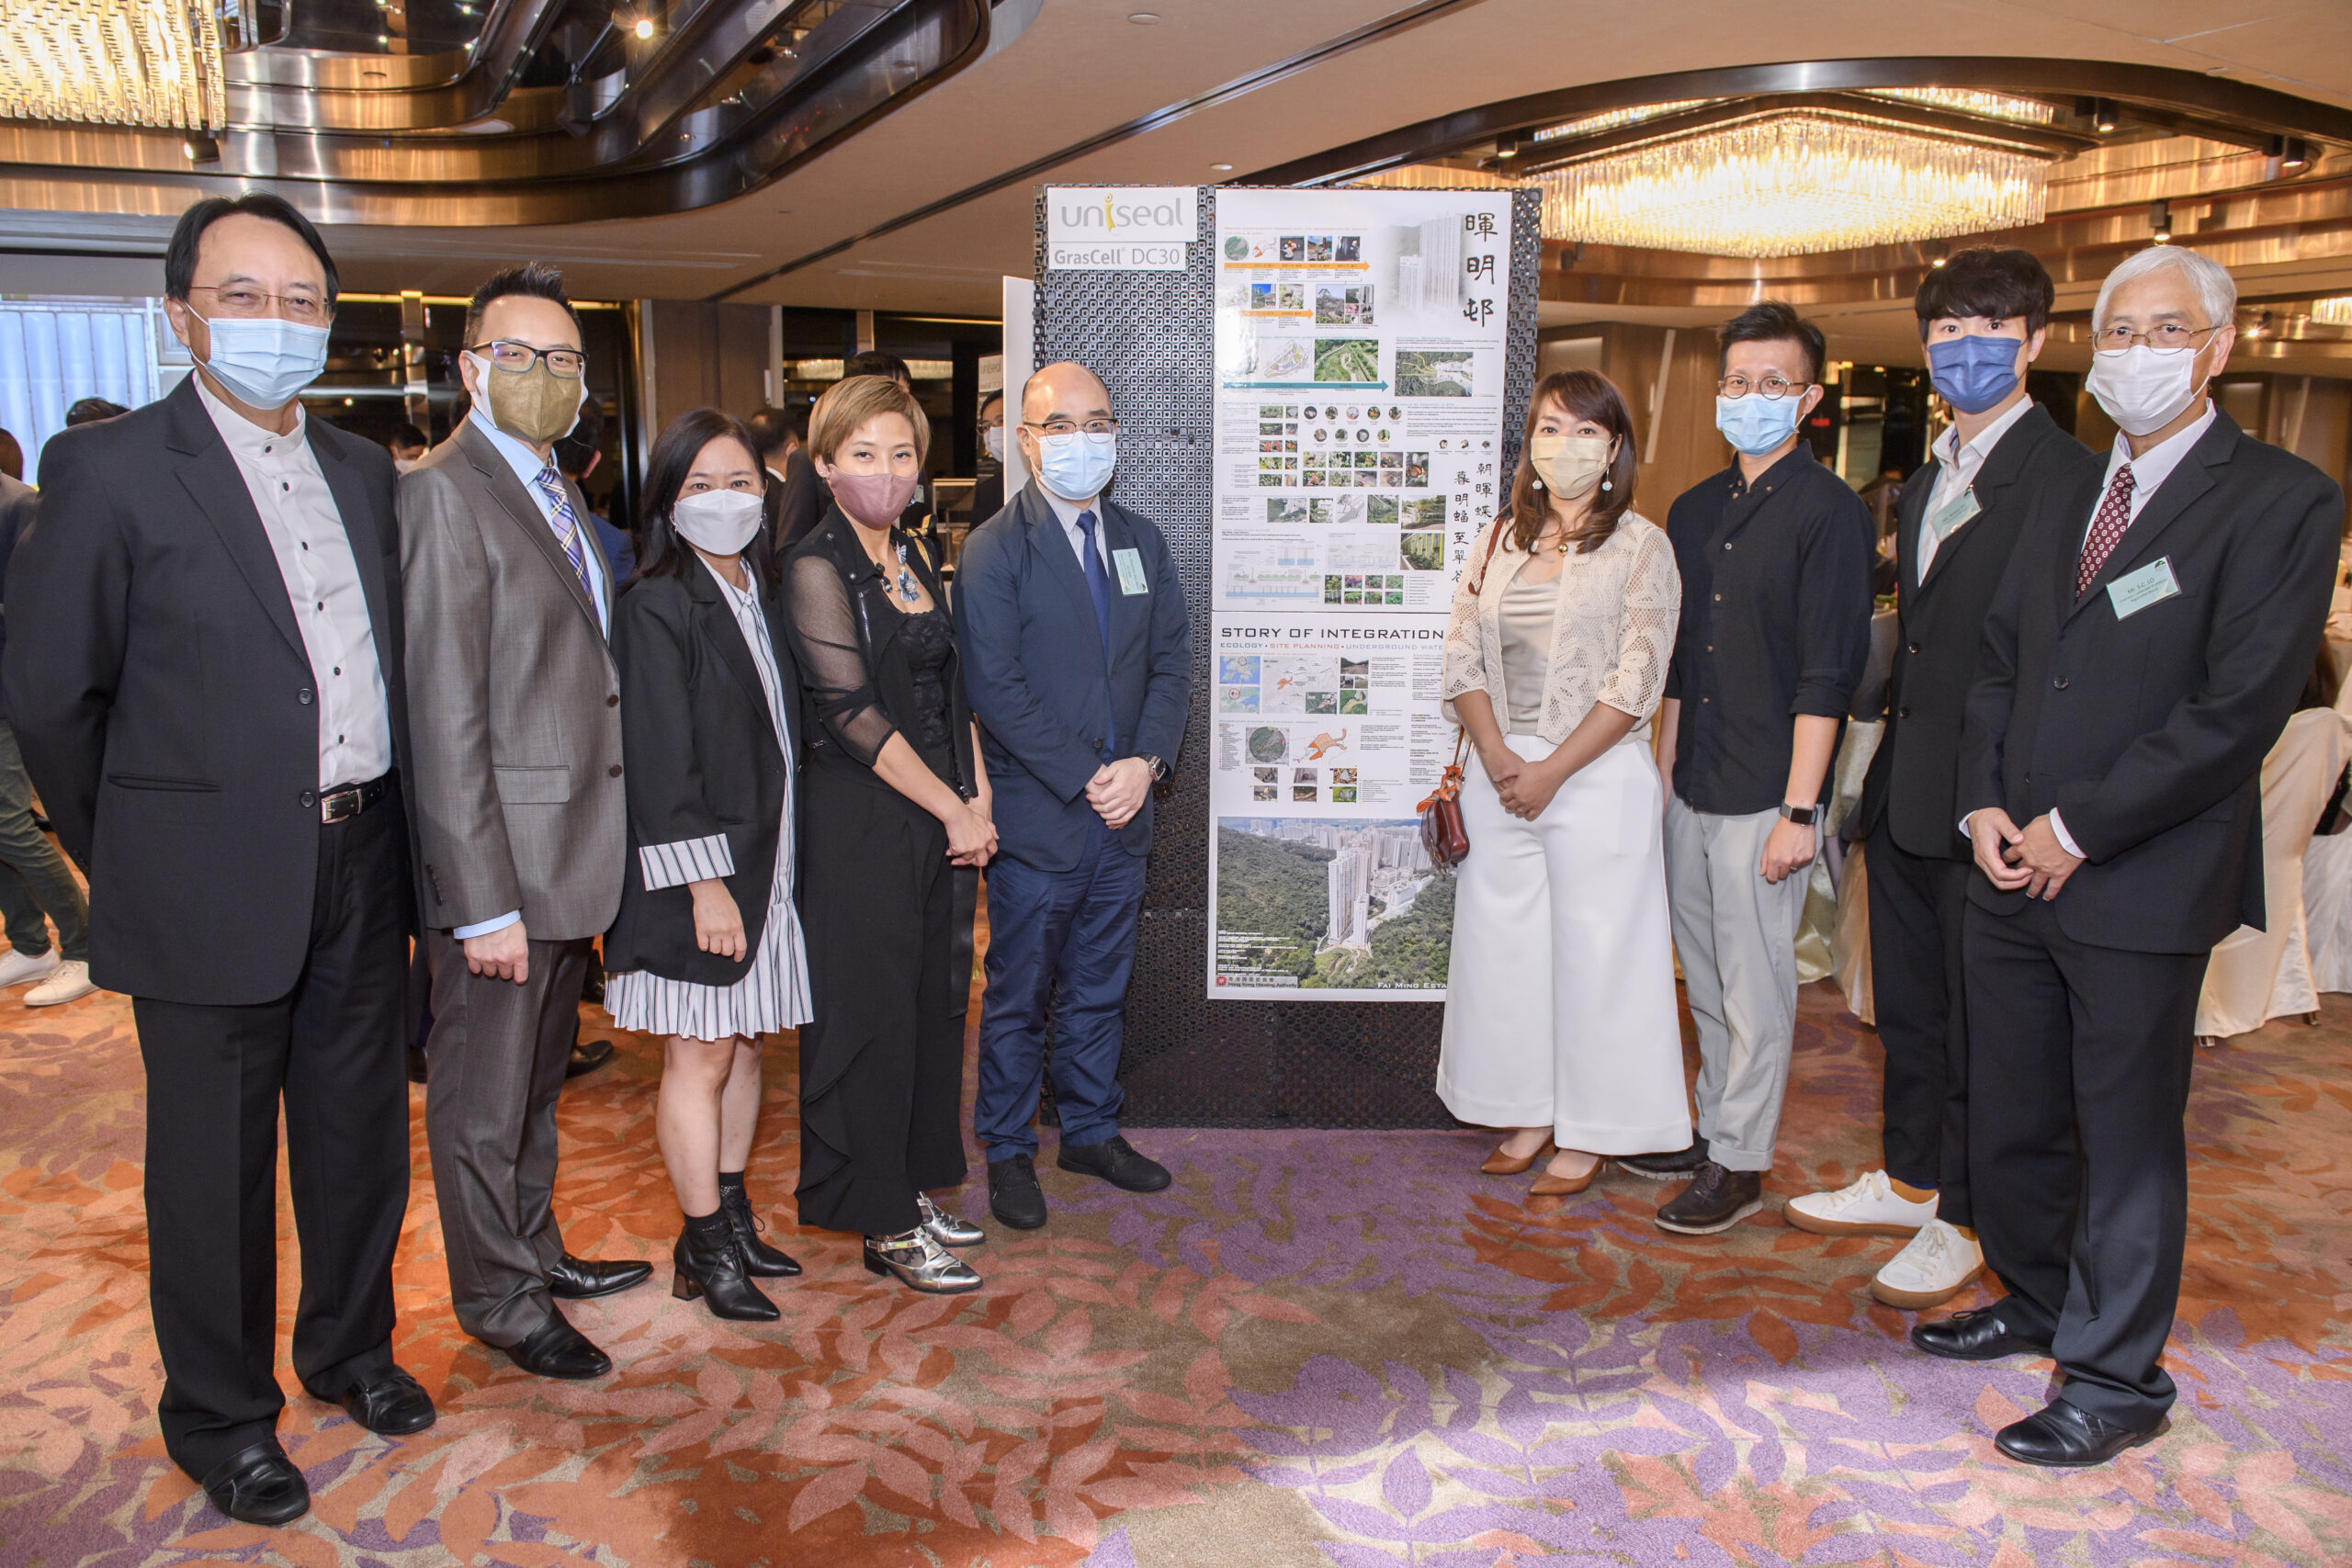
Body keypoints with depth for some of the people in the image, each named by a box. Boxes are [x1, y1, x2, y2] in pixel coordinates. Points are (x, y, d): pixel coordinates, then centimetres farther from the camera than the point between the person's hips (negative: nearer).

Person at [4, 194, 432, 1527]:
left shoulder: (365, 469, 9)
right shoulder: (110, 469, -8)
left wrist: (390, 831, 12)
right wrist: (131, 855, 3)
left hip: (361, 869, 5)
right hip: (214, 889, -5)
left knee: (362, 1136, 18)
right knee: (216, 1164, 9)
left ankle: (351, 1348, 40)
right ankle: (222, 1418, 29)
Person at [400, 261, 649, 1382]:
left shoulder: (556, 492, 14)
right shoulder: (443, 493, -15)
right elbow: (445, 722, -20)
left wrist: (602, 861, 11)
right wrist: (484, 903, -21)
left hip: (571, 856, 9)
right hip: (499, 862, -9)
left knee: (537, 1081, 23)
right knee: (483, 1100, 9)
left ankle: (536, 1253, 40)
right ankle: (501, 1300, 25)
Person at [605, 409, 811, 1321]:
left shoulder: (762, 596, 11)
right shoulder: (657, 606, -11)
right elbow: (660, 761, -16)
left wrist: (766, 863, 9)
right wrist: (704, 883, -19)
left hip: (766, 861, 7)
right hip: (700, 873, -7)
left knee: (746, 1042, 14)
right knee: (700, 1058, 2)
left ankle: (732, 1217, 27)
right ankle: (705, 1245, 13)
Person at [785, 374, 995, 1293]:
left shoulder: (915, 561, 13)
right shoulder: (816, 569, -11)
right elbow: (854, 713, -16)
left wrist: (980, 799, 3)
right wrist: (956, 810, -13)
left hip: (935, 820, 8)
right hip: (858, 822, -8)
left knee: (929, 1003, 13)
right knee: (867, 1015, 1)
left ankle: (913, 1191, 28)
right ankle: (887, 1227, 13)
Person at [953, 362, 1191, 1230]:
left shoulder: (1141, 541, 10)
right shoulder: (993, 550, -7)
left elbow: (1172, 663, 7)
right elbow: (996, 688, -14)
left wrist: (1146, 762, -9)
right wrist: (1086, 779, -17)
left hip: (1124, 813, 5)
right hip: (1038, 817, -5)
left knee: (1099, 990, 17)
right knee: (1018, 997, 7)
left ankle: (1091, 1131, 32)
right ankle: (1007, 1151, 22)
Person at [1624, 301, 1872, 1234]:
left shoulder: (1828, 512, -8)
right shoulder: (1694, 511, 12)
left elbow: (1826, 676, -13)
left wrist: (1798, 809, -16)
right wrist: (1663, 771, 13)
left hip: (1765, 795, -7)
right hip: (1691, 788, 7)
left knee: (1755, 984, 2)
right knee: (1706, 975, 16)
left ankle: (1741, 1162, 15)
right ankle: (1715, 1129, 31)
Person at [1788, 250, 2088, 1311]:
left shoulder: (2064, 477, -12)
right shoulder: (1925, 483, 15)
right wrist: (1883, 775, 15)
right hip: (1906, 793, 8)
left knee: (1979, 1020, 5)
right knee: (1907, 1006, 19)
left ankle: (1963, 1220, 21)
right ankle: (1909, 1179, 36)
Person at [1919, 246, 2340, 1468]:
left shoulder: (2282, 500, -8)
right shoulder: (2068, 494, 14)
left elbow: (2239, 710, -15)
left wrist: (2077, 830, -15)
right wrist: (1985, 804, 0)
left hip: (2140, 884, -6)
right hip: (2015, 868, 6)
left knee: (2127, 1136, 6)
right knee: (2010, 1121, 16)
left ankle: (2114, 1378, 22)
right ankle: (2035, 1302, 38)